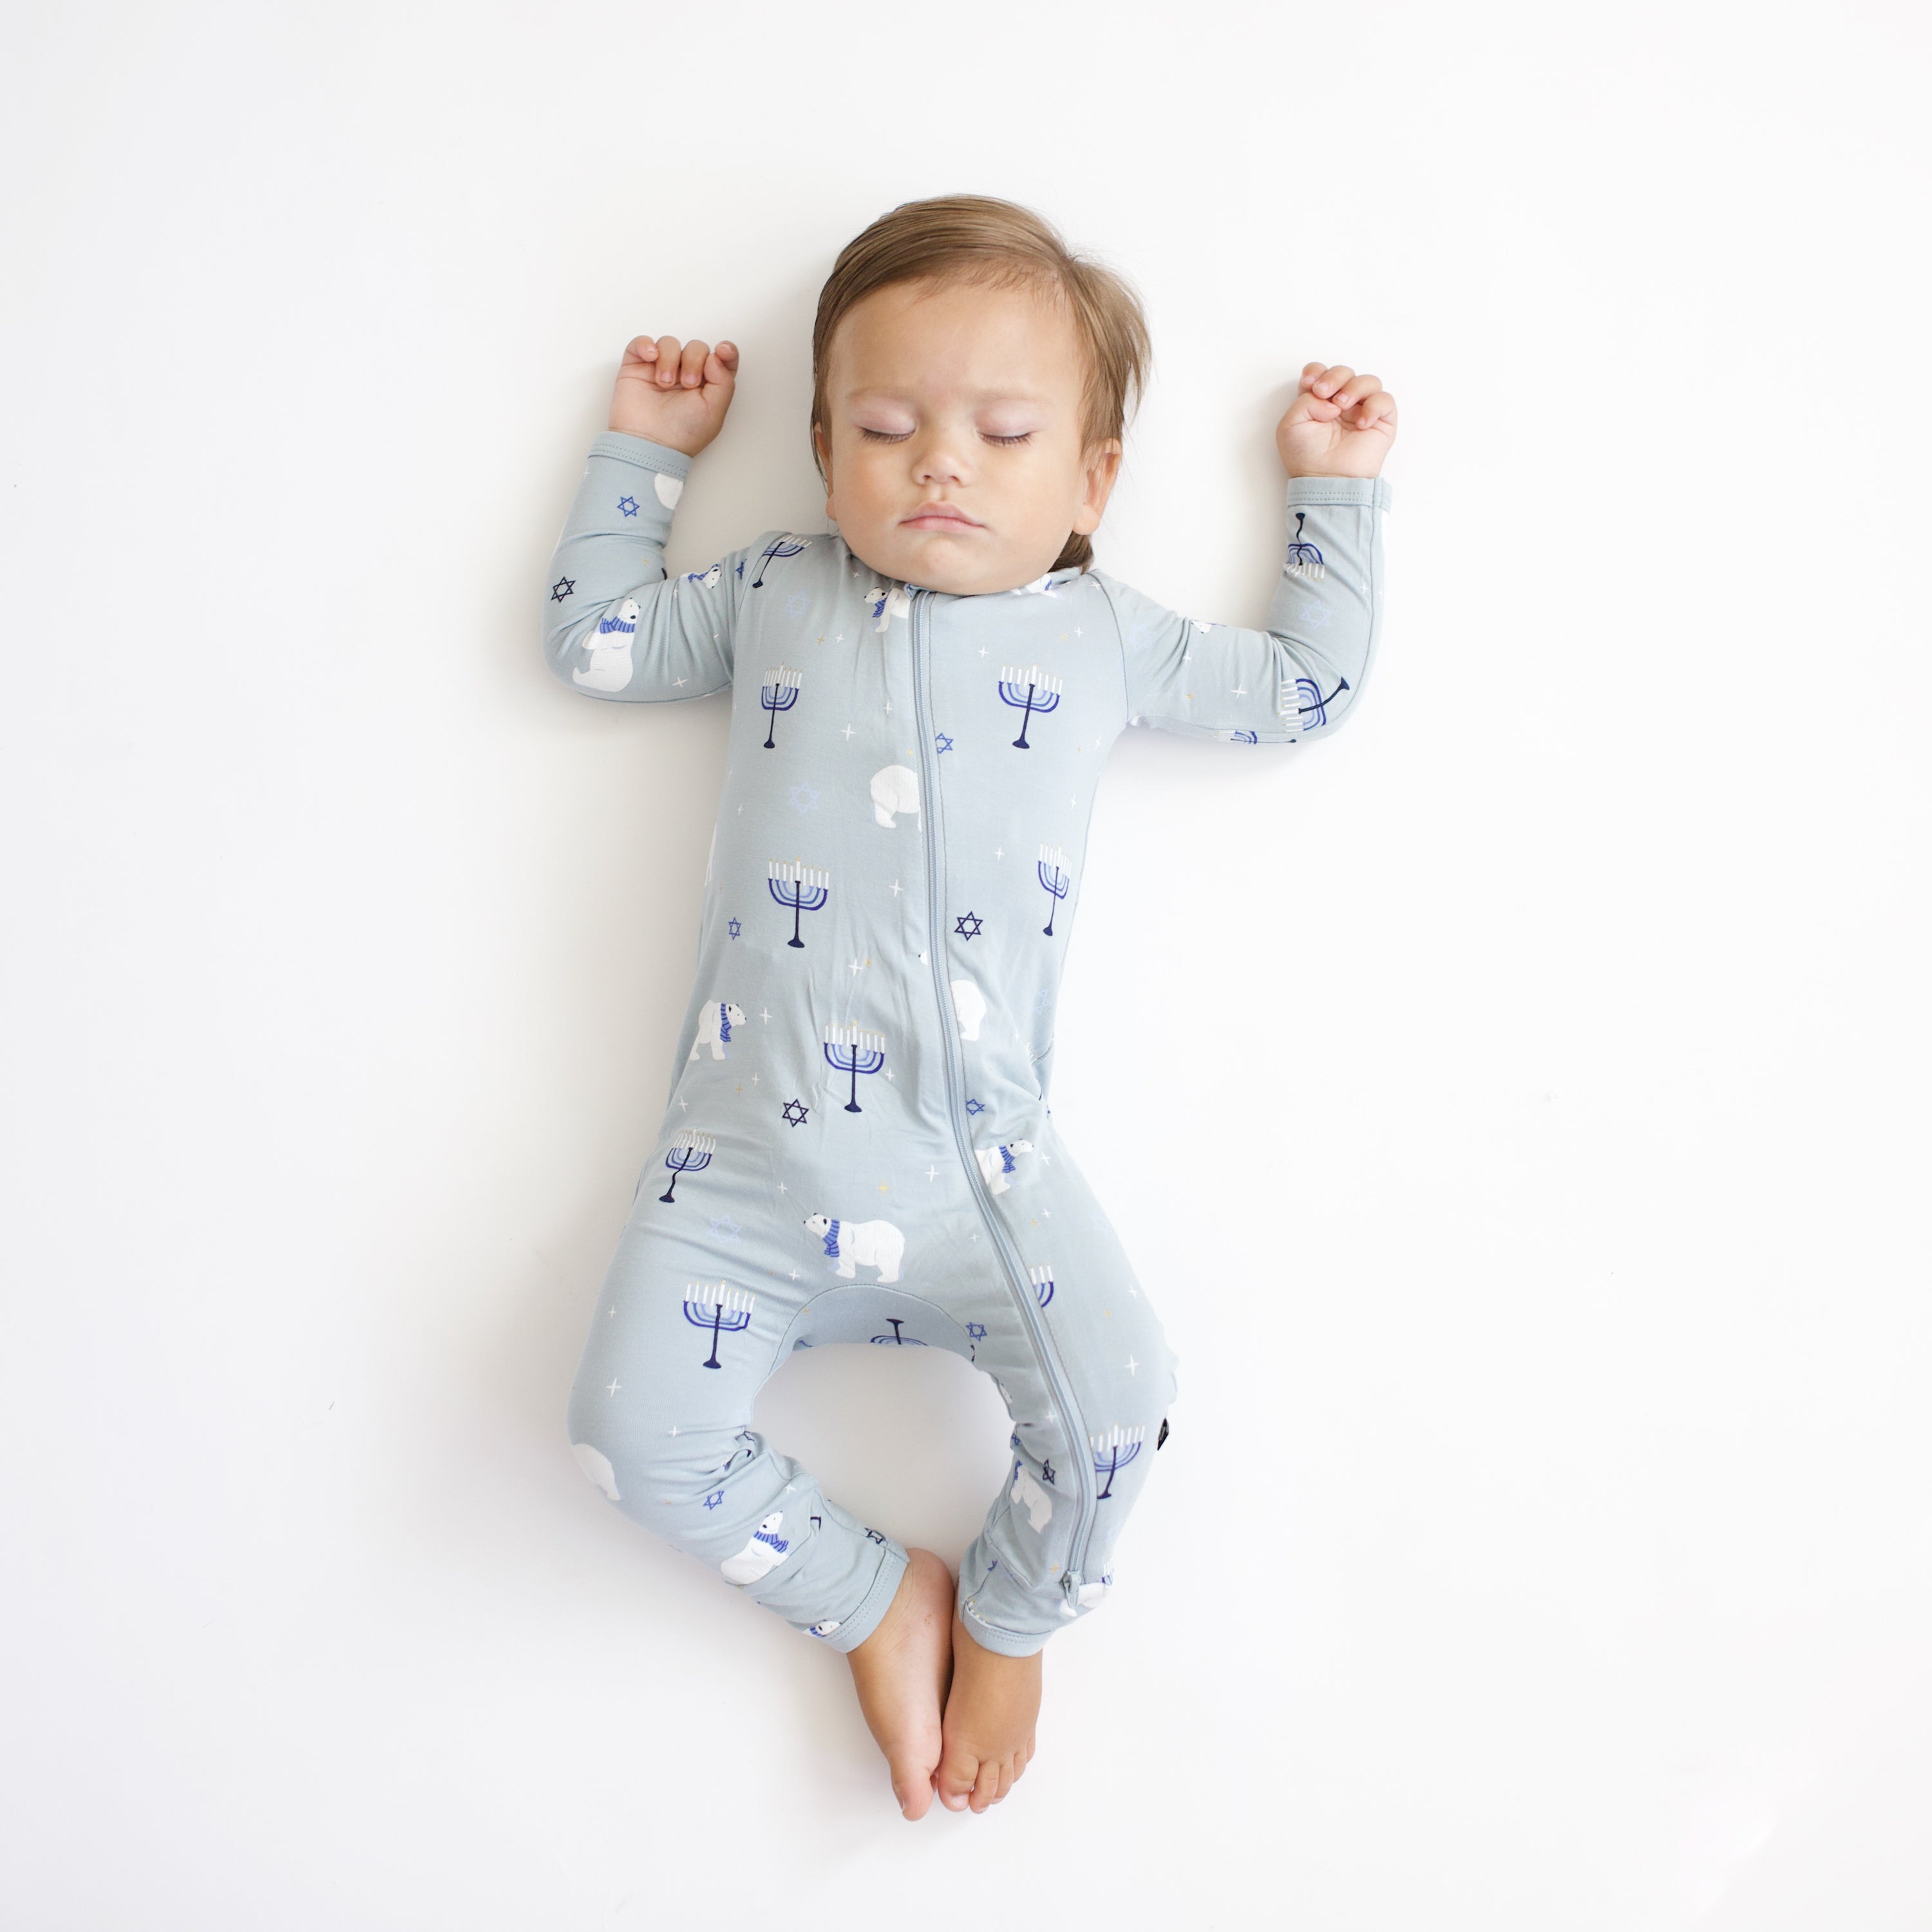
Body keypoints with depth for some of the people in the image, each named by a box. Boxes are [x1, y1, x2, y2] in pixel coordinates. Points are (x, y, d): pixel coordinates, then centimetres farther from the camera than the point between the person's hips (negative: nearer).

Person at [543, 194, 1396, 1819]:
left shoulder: (1106, 634, 12)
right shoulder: (773, 596, 14)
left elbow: (1309, 687, 20)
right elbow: (594, 636, 22)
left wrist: (1334, 484, 24)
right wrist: (642, 451, 25)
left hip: (977, 1162, -1)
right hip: (750, 1151, 1)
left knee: (1117, 1405, -16)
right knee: (642, 1433, -10)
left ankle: (1007, 1618, 19)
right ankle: (881, 1602, 16)